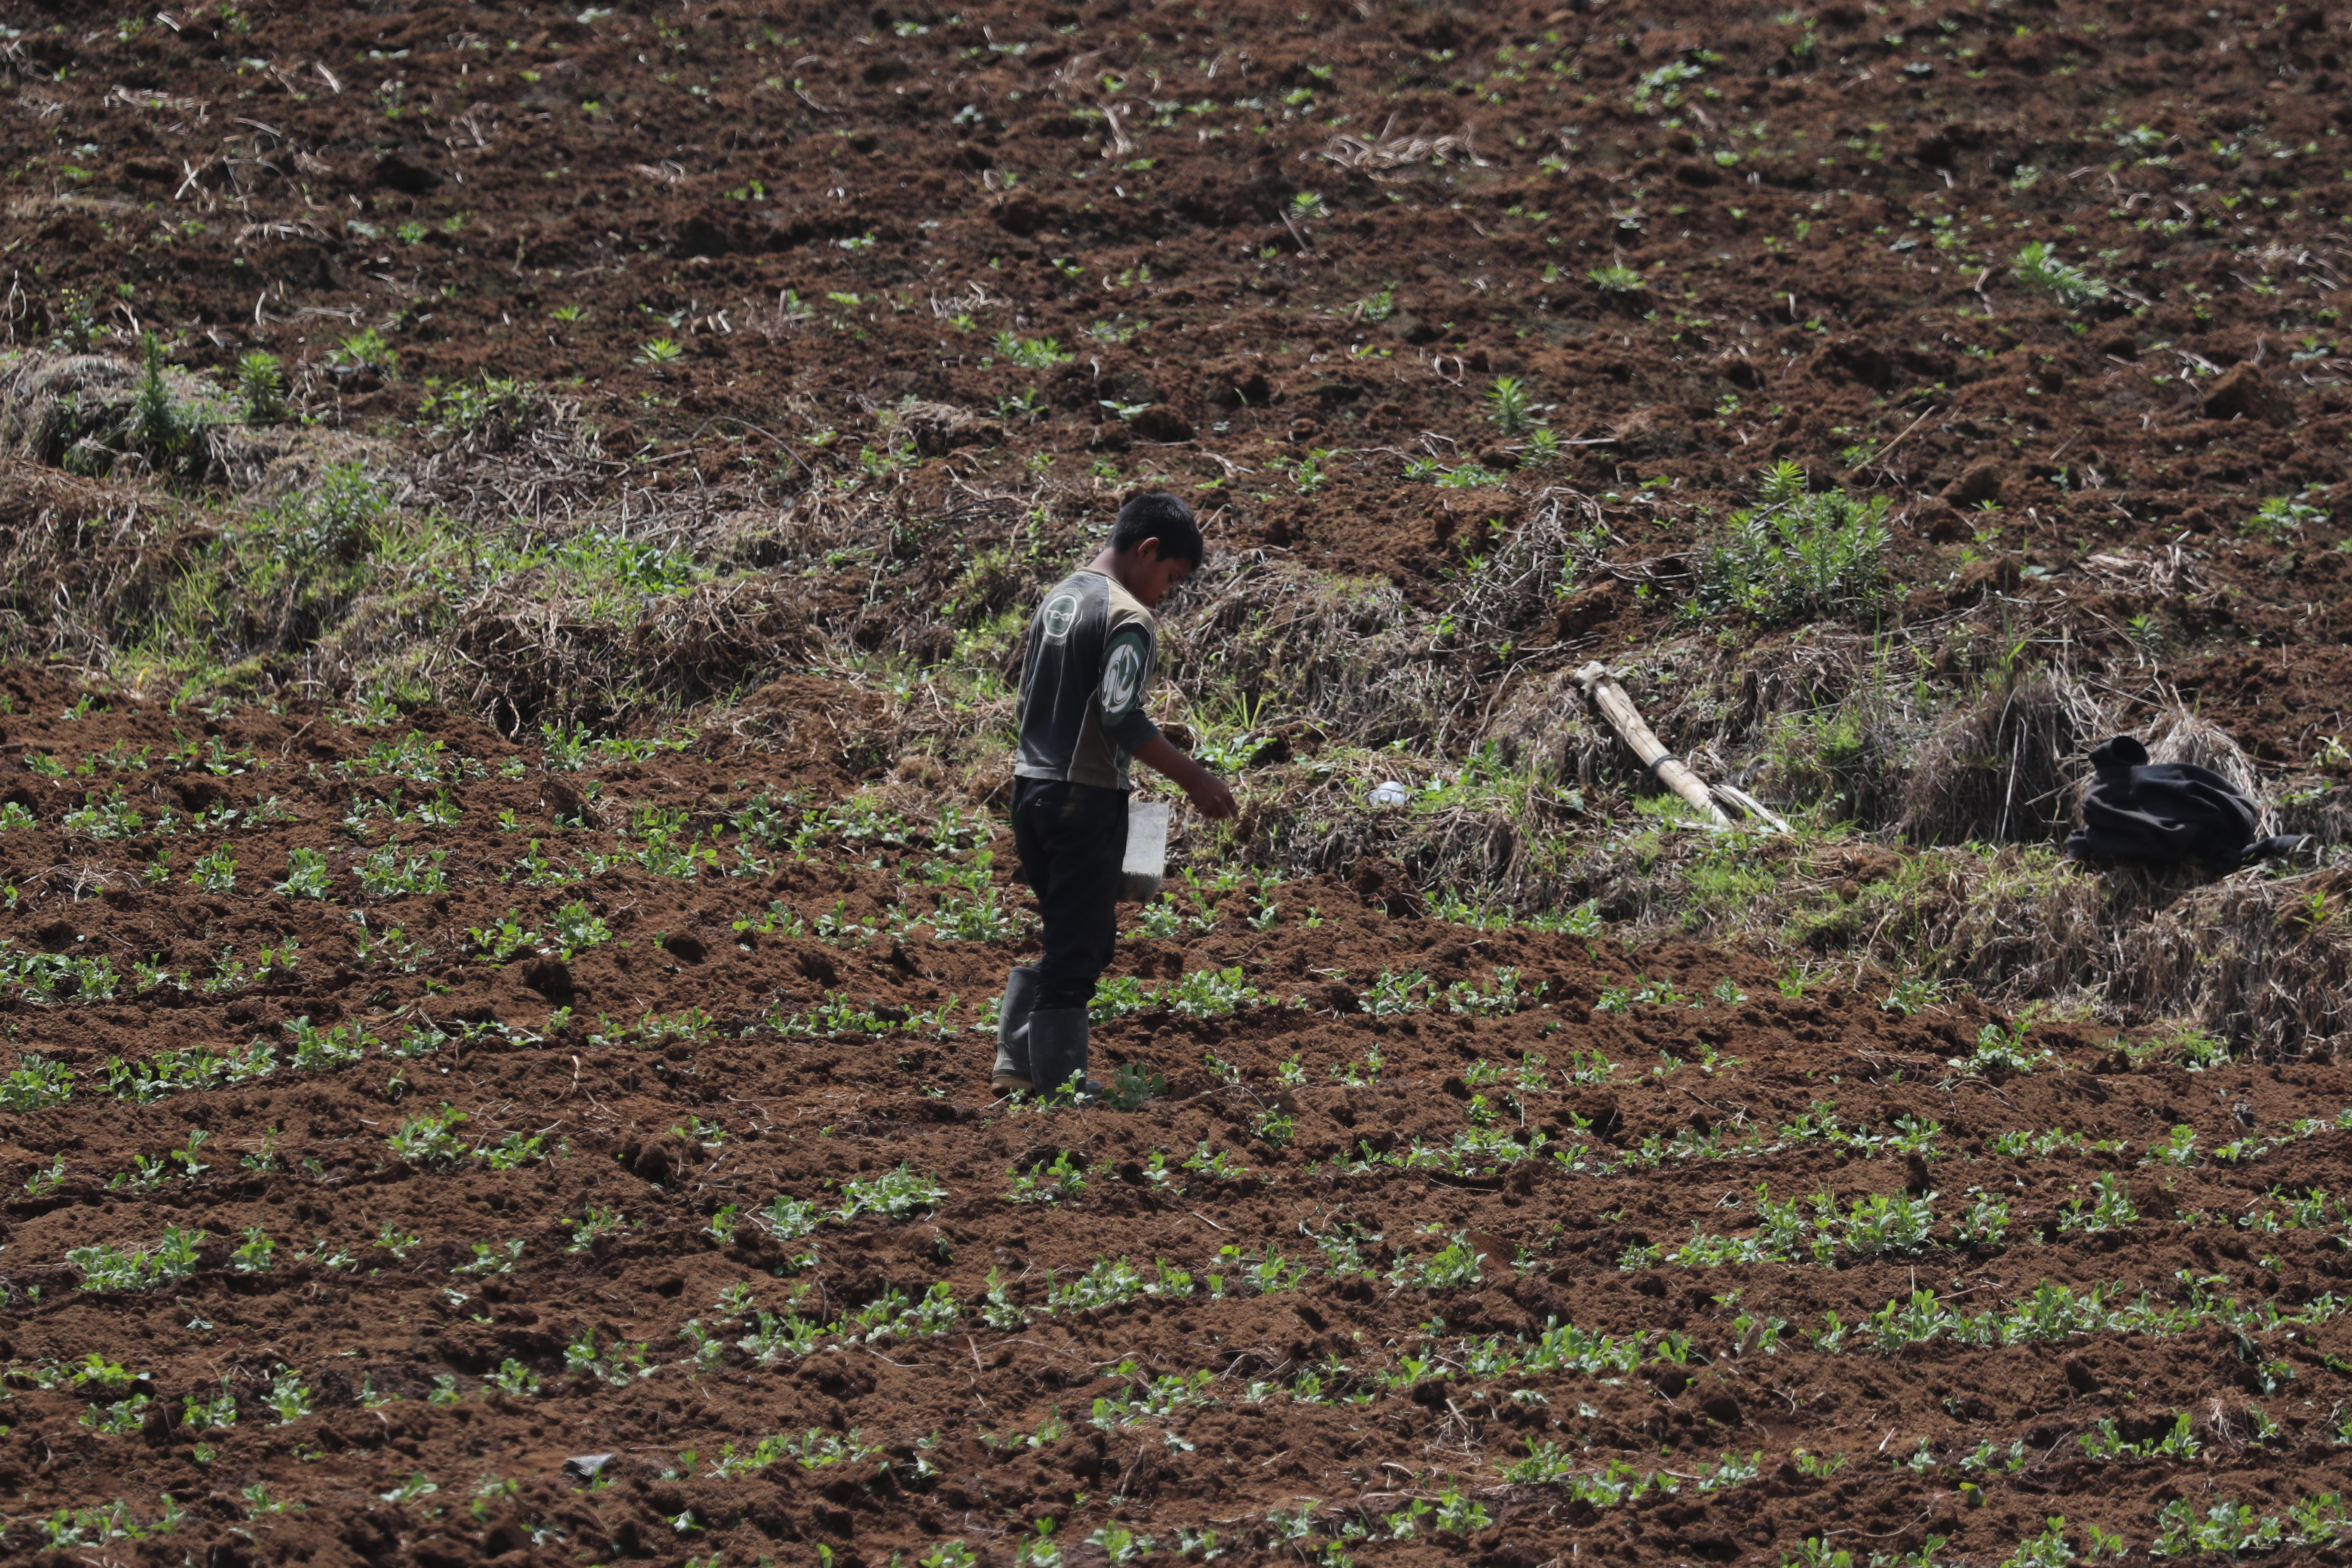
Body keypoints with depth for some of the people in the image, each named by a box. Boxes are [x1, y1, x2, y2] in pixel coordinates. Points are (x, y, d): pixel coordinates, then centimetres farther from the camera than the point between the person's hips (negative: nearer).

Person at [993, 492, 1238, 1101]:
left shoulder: (1058, 598, 13)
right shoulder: (1128, 618, -14)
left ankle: (1016, 1066, 16)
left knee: (1071, 937, 19)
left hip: (1032, 788, 9)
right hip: (1086, 800, -9)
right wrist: (1193, 778, -16)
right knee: (1078, 949, -1)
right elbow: (1121, 718, -23)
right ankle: (1061, 1090, 4)